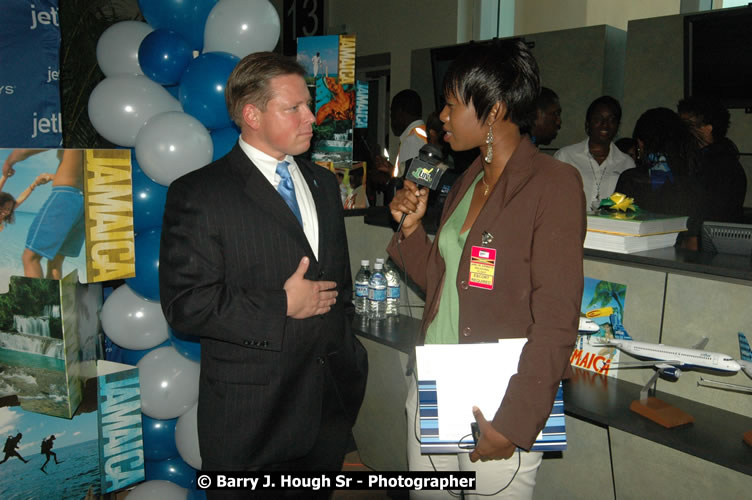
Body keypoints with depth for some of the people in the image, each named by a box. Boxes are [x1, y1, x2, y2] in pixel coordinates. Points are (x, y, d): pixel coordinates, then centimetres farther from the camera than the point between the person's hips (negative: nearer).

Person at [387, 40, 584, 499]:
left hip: (495, 406, -7)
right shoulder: (469, 181, 10)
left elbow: (556, 322, -17)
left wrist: (515, 422, -19)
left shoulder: (553, 183, -13)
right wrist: (411, 227, 1)